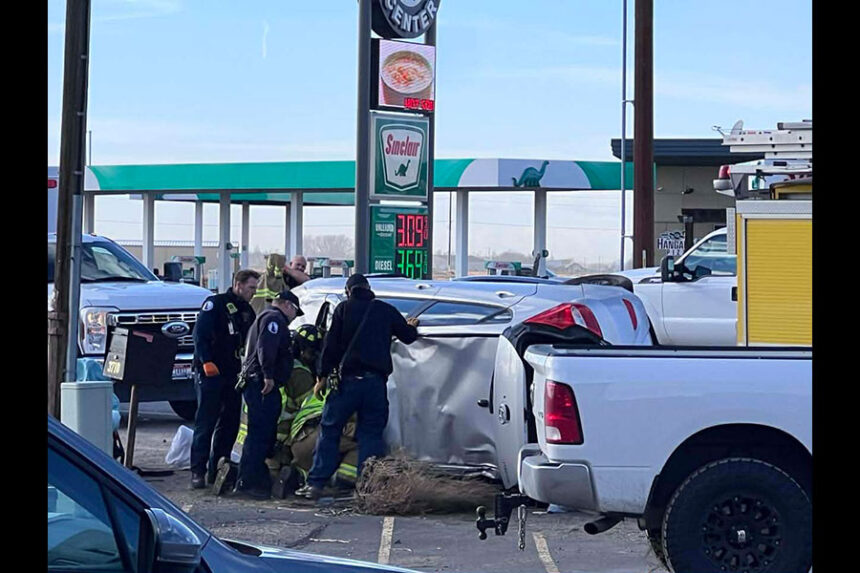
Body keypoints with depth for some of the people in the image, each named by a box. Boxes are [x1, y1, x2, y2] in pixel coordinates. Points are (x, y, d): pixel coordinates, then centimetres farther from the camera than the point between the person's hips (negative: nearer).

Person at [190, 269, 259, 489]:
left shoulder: (247, 311, 16)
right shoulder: (215, 304, -5)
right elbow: (199, 334, -13)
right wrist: (207, 362, -22)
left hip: (232, 374, 7)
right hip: (209, 373, -7)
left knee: (229, 424, 7)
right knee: (205, 424, -7)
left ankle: (216, 469, 15)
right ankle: (198, 471, -4)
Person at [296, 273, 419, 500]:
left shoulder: (344, 308, 7)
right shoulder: (387, 310, 12)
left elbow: (331, 344, 1)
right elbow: (408, 336, 20)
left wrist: (322, 377, 2)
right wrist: (412, 326, 44)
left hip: (349, 379, -2)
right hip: (376, 380, 2)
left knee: (329, 430, 5)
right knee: (371, 434, 6)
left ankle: (316, 483, 0)